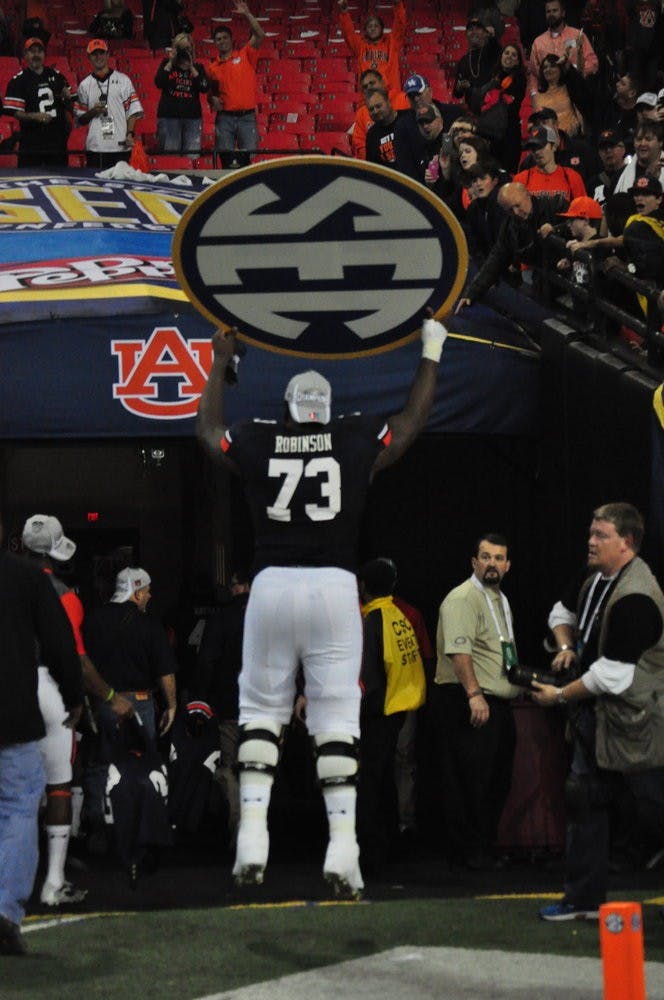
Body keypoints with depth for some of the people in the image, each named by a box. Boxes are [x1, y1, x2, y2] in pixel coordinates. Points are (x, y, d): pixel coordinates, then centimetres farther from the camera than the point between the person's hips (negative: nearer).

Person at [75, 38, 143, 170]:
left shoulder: (123, 80, 9)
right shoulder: (84, 85, 13)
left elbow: (133, 111, 5)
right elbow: (80, 119, 14)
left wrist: (130, 134, -9)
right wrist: (93, 112, -6)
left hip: (120, 146, -1)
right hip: (94, 148, 1)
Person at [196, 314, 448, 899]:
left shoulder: (256, 445, 7)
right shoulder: (359, 443, 5)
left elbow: (209, 430, 30)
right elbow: (414, 419, 23)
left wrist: (219, 365, 43)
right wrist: (431, 354, 36)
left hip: (271, 586, 1)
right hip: (334, 587, -1)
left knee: (261, 709, 10)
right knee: (336, 718, 0)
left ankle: (252, 838, 1)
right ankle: (342, 846, -6)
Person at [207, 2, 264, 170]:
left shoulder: (245, 56, 6)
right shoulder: (213, 68, 13)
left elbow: (259, 35, -6)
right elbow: (210, 93, 21)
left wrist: (247, 15, -12)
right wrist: (213, 100, -2)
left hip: (247, 117, -2)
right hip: (225, 118, 2)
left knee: (248, 158, -8)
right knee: (226, 158, -1)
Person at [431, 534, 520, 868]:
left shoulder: (501, 601, 19)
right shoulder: (462, 599, -12)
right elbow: (459, 650, -23)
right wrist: (474, 694, -31)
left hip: (498, 703, 10)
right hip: (467, 703, -10)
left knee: (498, 780, 12)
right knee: (470, 780, -7)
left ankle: (487, 845, 20)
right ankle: (468, 850, -3)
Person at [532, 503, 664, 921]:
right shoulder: (598, 581, 8)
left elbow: (613, 675, -26)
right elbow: (563, 611, 30)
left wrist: (560, 696, -14)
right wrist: (567, 646, 9)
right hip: (596, 716, 10)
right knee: (584, 800, 11)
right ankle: (584, 899, 17)